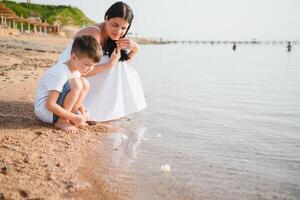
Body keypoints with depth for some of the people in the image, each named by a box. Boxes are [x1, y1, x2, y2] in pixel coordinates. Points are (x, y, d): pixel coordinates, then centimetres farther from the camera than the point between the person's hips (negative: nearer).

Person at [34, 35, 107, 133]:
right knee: (76, 83, -27)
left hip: (55, 106, 10)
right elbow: (49, 105, -29)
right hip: (44, 109, -10)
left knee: (84, 84, 4)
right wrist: (74, 117, -26)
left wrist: (82, 109, -2)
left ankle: (67, 117, 0)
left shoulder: (76, 70, 2)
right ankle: (61, 120, -15)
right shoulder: (60, 73, -27)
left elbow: (73, 96, 15)